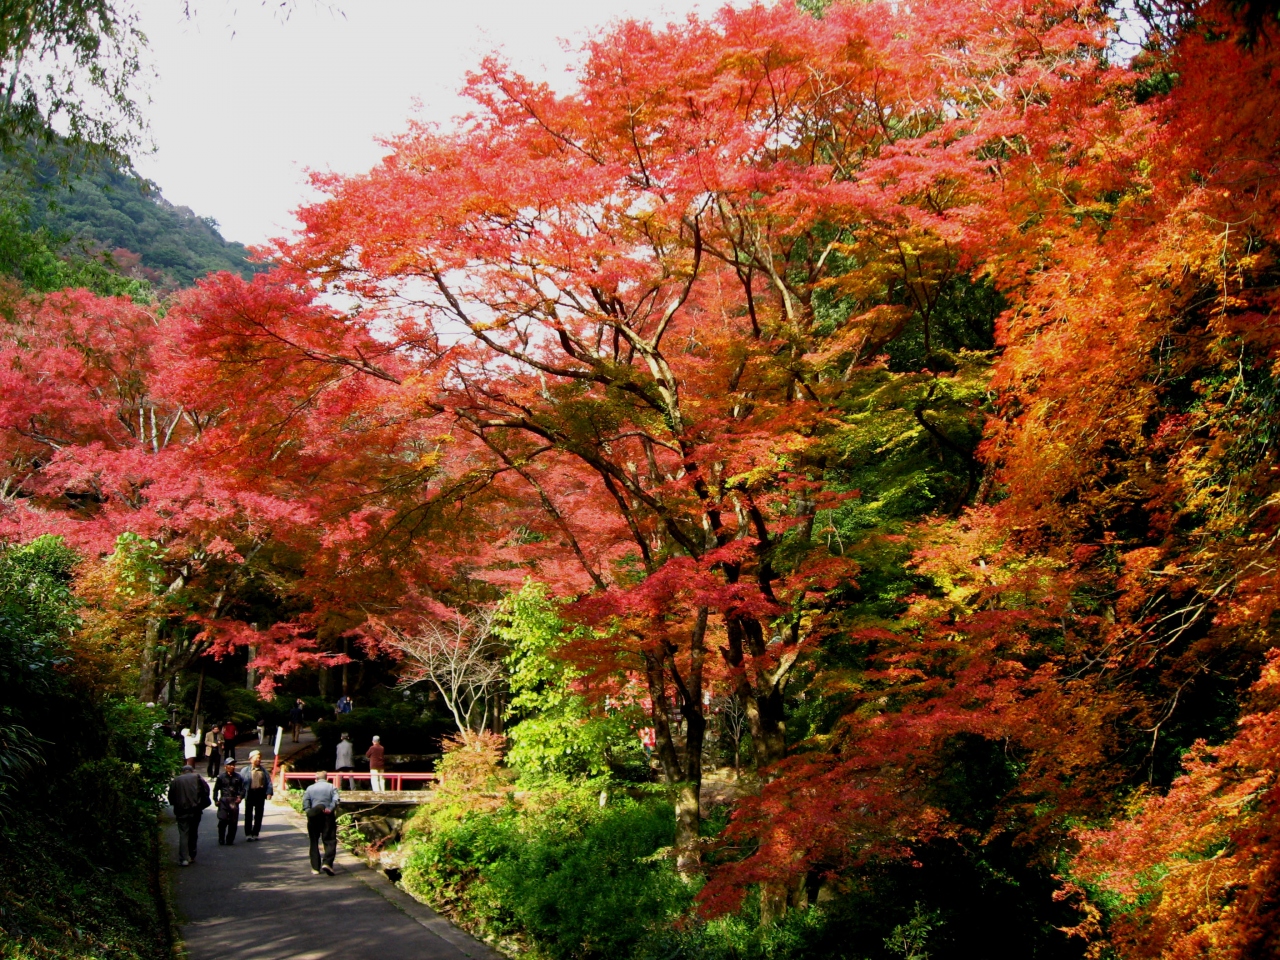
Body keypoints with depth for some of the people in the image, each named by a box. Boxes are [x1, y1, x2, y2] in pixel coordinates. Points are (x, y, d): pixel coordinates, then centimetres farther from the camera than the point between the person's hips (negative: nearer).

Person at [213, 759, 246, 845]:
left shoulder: (238, 777, 10)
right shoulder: (221, 777, 5)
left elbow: (243, 788, 11)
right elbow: (216, 789, 9)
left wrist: (240, 797, -5)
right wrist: (216, 800, 0)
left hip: (234, 801, 2)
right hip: (224, 801, -2)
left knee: (233, 822, 1)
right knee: (222, 820, -8)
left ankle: (230, 840, 11)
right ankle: (221, 840, 3)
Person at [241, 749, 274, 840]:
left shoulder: (264, 771, 9)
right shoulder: (246, 771, 2)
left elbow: (269, 782, 5)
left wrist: (269, 792, -8)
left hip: (260, 794, 2)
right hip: (250, 793, -2)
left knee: (259, 815, 7)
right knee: (248, 815, 1)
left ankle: (255, 833, 16)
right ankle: (248, 834, 7)